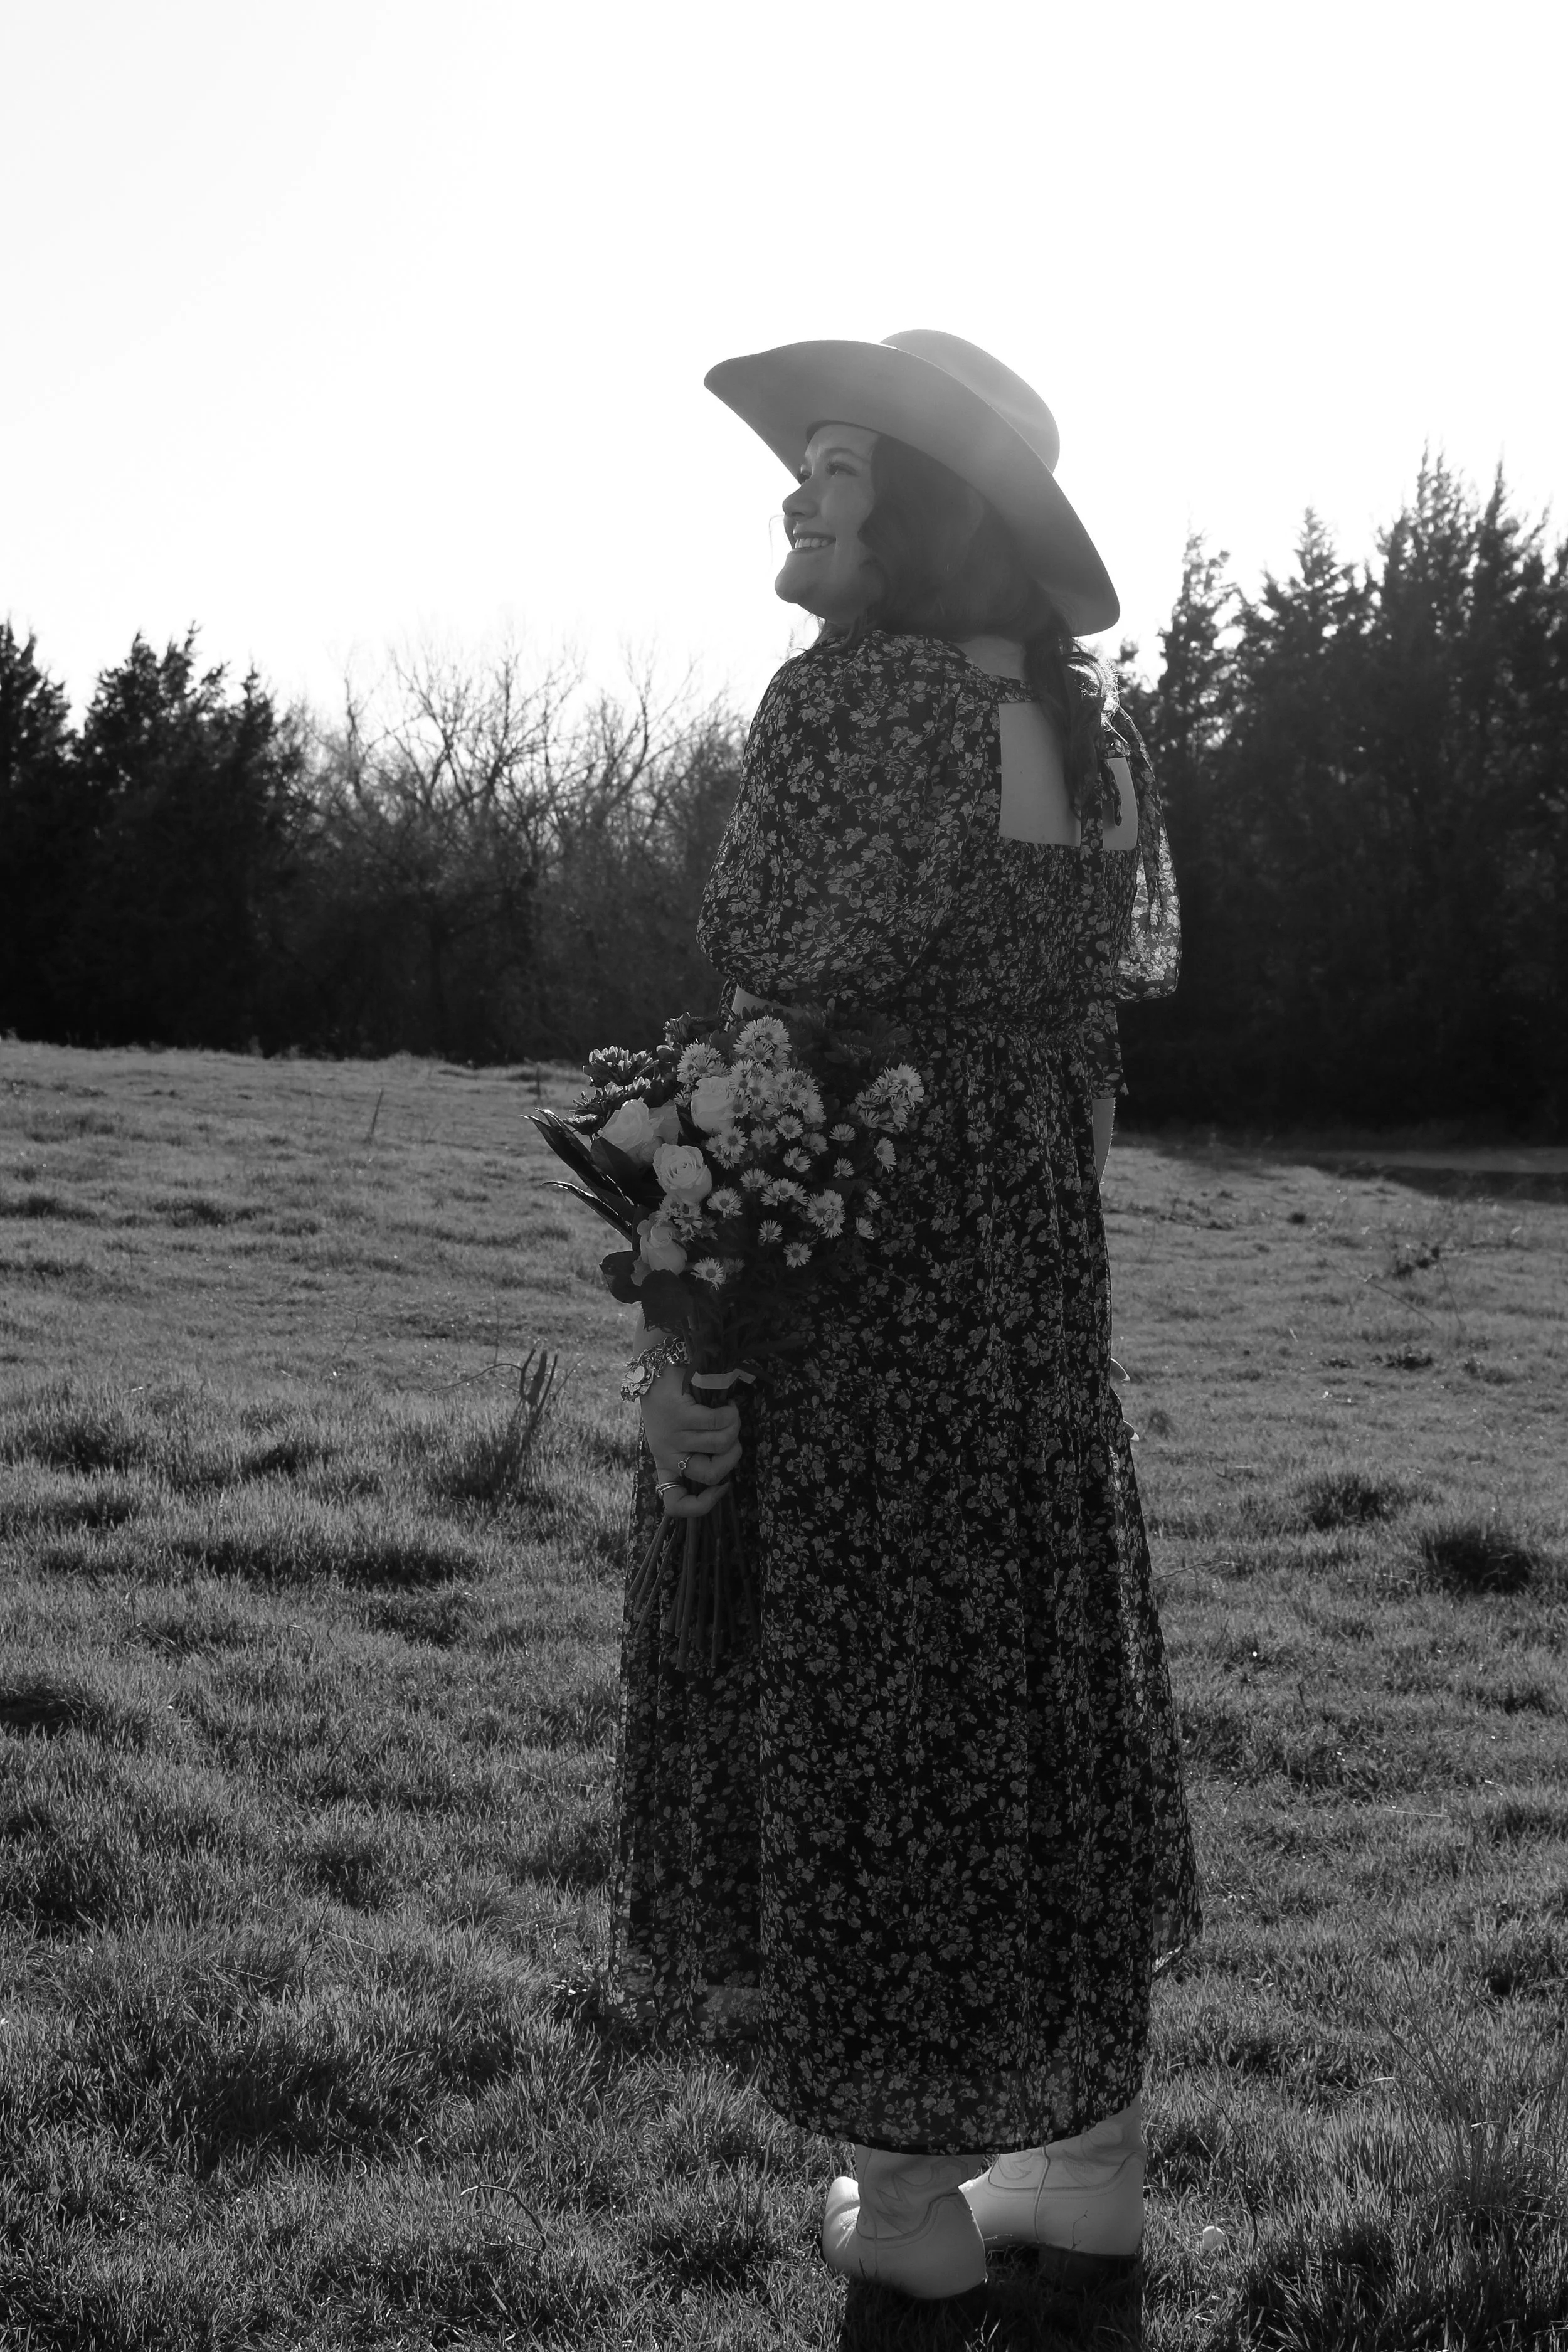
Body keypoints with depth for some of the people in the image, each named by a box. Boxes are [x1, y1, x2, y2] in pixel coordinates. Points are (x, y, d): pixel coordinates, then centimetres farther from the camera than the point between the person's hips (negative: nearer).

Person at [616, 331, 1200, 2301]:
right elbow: (1089, 1034, 12)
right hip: (1032, 1270, 8)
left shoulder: (852, 701, -14)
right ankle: (1092, 2159, 26)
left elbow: (782, 1032, -19)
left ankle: (915, 2200, 15)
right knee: (1046, 1664, 15)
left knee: (854, 1695, 3)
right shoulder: (1085, 730, 9)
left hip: (838, 1262, -8)